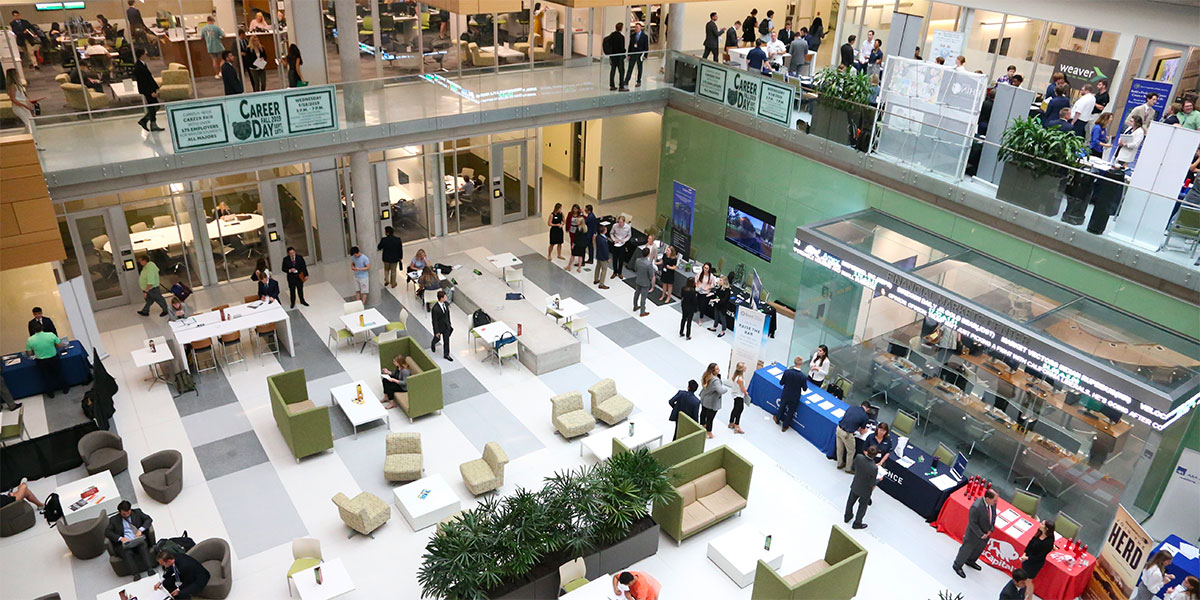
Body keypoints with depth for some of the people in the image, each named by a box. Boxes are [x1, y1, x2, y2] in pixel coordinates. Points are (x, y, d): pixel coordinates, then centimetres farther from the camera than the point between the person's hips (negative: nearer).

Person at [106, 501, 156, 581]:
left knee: (143, 546, -33)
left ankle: (150, 569, -41)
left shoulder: (137, 512, 16)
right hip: (124, 543, 0)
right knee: (127, 553, -34)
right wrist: (120, 538, -13)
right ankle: (136, 574, -39)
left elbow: (148, 519, 11)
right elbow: (107, 532, 4)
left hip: (138, 540, 0)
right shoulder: (114, 519, 12)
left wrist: (140, 530, -8)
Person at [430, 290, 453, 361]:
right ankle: (433, 345, 57)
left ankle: (446, 354, 28)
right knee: (437, 338, 22)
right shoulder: (435, 309, -32)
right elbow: (434, 321, -23)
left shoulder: (446, 304, -12)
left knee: (446, 340, 12)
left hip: (446, 326, 5)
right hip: (439, 327, -5)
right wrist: (437, 332, -17)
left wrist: (449, 323, 14)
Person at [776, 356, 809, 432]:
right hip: (794, 398, -2)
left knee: (782, 407, 30)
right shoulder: (803, 377, -29)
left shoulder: (787, 372, -24)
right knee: (790, 412, 21)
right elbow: (805, 389, -14)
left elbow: (781, 383, -11)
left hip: (785, 395, 2)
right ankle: (785, 426, 39)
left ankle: (777, 419, 54)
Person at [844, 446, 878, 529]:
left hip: (855, 486, 4)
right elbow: (872, 483, -24)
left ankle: (847, 517, 53)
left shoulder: (858, 457, -28)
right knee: (862, 507, 24)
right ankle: (857, 523, 43)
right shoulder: (874, 468, -39)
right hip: (865, 490, -4)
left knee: (851, 501, 30)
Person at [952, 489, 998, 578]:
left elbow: (993, 516, 3)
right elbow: (972, 523, -28)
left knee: (979, 549, 29)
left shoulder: (993, 503, -14)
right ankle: (957, 566, 38)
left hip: (986, 534, 7)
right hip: (974, 534, -7)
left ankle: (970, 561, 58)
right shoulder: (976, 507, -37)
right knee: (966, 550, 14)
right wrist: (981, 535, -21)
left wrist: (991, 529, -5)